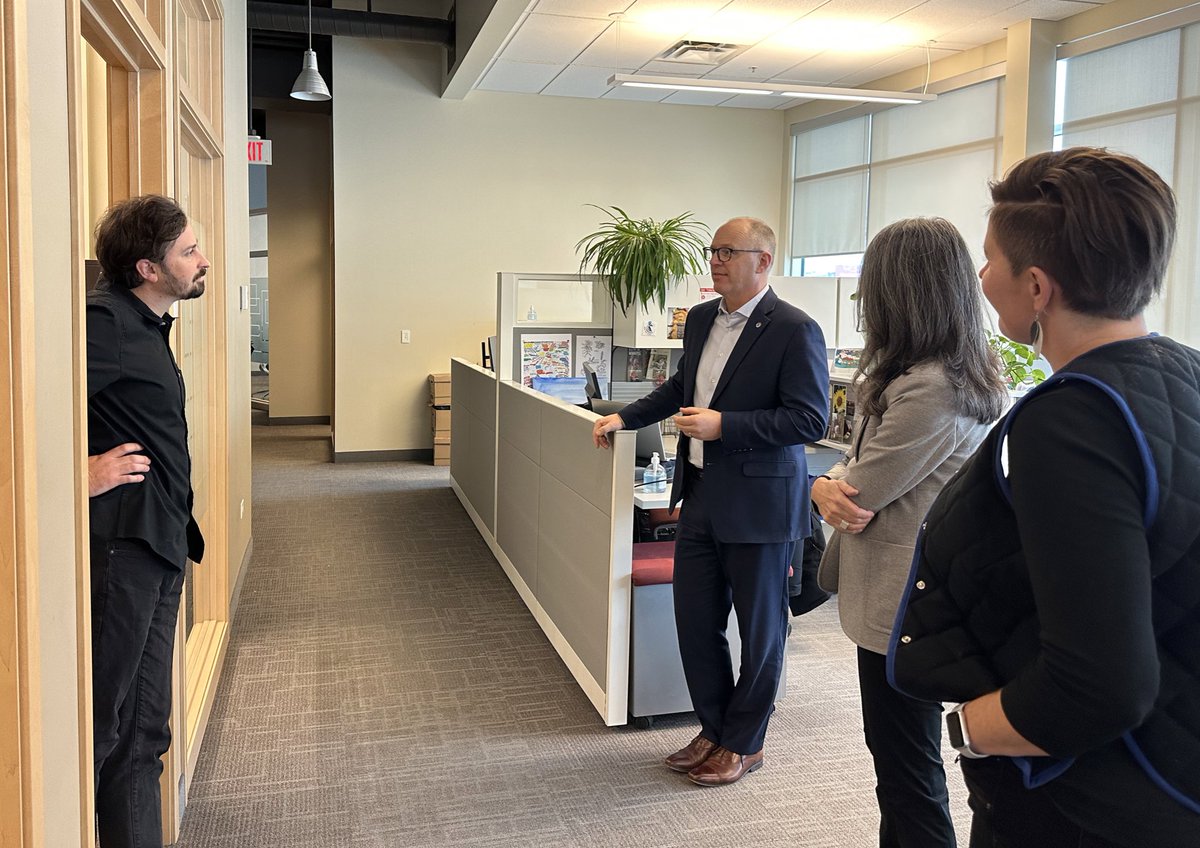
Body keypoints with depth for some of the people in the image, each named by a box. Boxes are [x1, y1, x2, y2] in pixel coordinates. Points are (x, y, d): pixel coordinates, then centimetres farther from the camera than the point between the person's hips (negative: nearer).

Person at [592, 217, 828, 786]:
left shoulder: (794, 330, -15)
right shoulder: (701, 319, 9)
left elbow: (809, 419, -19)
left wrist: (723, 425, -22)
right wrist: (626, 417, 15)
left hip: (758, 505, -7)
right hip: (701, 498, 7)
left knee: (759, 630, 10)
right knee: (695, 619, 14)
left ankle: (744, 744, 28)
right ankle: (714, 729, 34)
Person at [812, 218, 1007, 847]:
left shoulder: (929, 390, -26)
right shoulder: (956, 374, 7)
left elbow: (858, 491, -20)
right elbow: (861, 459, 10)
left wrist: (827, 486, 1)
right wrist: (833, 487, -9)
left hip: (903, 605, -10)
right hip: (906, 597, 10)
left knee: (907, 771, 6)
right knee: (897, 755, 24)